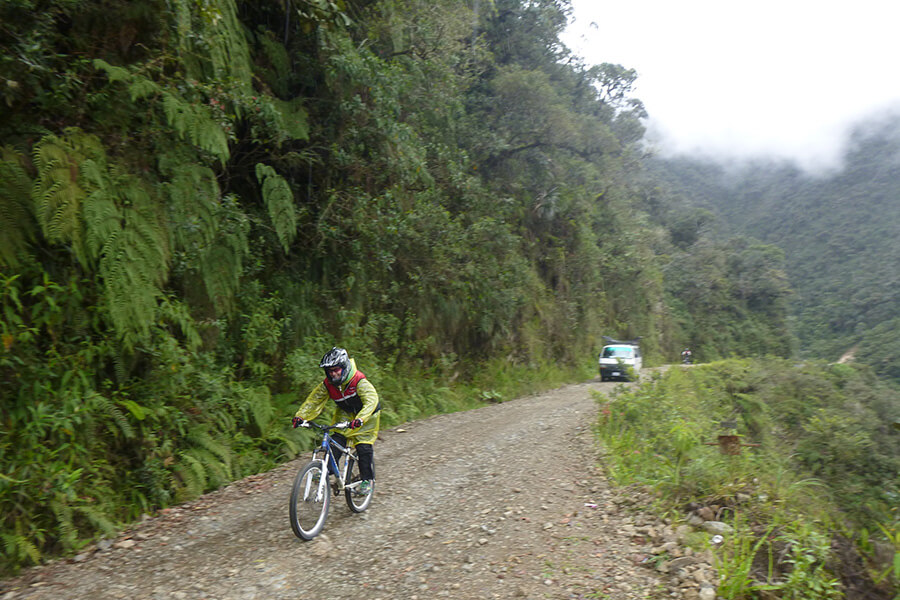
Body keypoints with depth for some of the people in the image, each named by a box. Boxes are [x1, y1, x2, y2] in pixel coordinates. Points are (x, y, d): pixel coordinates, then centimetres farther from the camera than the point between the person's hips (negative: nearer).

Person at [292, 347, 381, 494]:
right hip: (345, 413, 4)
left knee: (363, 447, -12)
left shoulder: (360, 381, -32)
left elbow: (371, 400, -44)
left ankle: (367, 479, 4)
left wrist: (360, 419, -60)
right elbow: (313, 400, -14)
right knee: (336, 440, -13)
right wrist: (300, 416, -30)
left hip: (366, 415, -4)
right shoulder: (327, 384, -16)